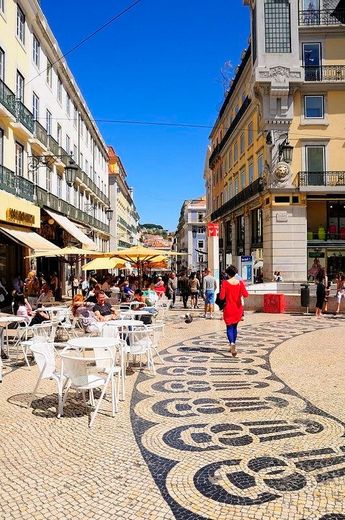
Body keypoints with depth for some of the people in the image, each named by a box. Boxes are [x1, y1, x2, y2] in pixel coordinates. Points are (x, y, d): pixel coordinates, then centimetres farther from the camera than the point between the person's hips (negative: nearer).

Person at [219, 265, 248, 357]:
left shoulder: (225, 283, -10)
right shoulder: (240, 282, -3)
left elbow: (222, 297, -13)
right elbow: (245, 295, -13)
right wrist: (239, 293, 7)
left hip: (229, 309, -3)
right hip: (238, 308, 3)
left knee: (229, 327, 2)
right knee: (235, 327, 20)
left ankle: (232, 343, -24)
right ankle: (233, 345, 27)